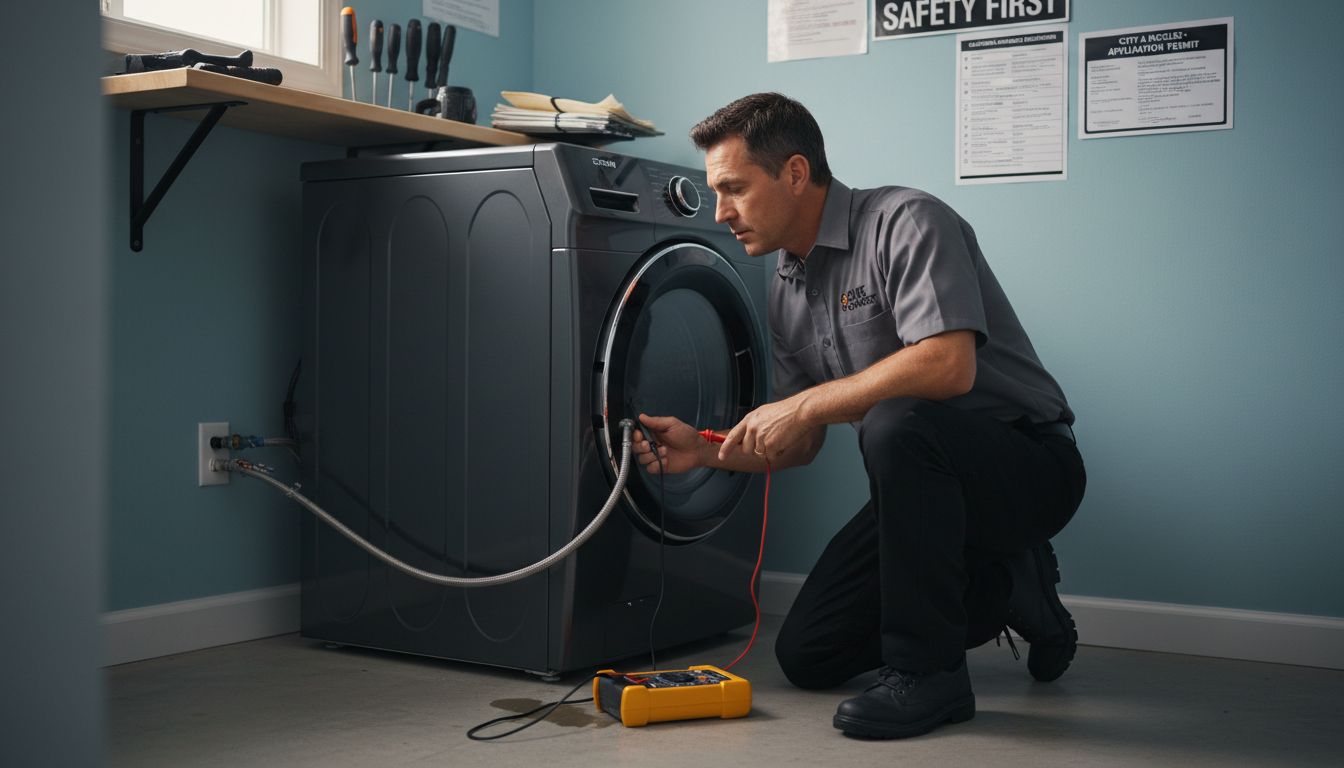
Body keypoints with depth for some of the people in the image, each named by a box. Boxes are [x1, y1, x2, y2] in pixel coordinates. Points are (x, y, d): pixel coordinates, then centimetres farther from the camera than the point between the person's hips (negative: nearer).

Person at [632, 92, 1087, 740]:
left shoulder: (905, 223, -18)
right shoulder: (787, 288, 7)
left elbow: (949, 365, -35)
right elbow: (802, 446, 12)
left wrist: (805, 405, -27)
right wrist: (704, 451, -4)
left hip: (1026, 465, -8)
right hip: (922, 481, 8)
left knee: (897, 425, -39)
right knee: (807, 655, 3)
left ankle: (926, 672, -22)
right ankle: (1006, 589, 16)